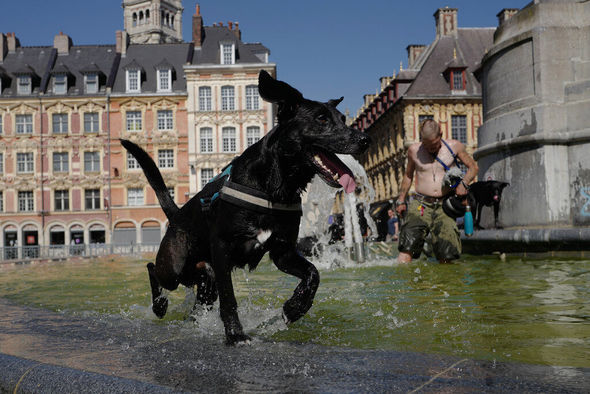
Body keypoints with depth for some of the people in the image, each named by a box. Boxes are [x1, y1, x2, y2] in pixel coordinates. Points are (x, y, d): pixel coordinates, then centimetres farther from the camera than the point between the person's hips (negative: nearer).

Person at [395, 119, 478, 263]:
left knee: (446, 256, -7)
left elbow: (473, 166, 16)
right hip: (421, 204, 0)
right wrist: (401, 200, 20)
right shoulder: (414, 150, 7)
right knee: (407, 246, -20)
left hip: (444, 206, 0)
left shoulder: (454, 146, 5)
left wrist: (463, 183, -4)